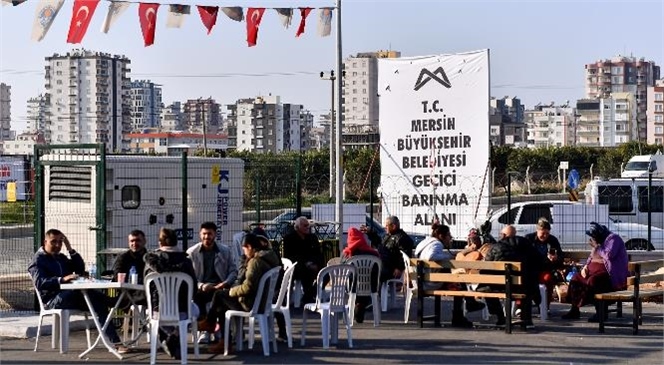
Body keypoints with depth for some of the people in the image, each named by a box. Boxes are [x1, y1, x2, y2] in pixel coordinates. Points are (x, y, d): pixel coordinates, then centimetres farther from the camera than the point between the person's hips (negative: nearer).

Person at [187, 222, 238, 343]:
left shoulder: (225, 250, 9)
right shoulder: (191, 252, 4)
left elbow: (233, 270, 10)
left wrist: (226, 283, -12)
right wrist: (201, 286, -18)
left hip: (220, 286, 1)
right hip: (200, 287, -1)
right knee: (197, 296, -36)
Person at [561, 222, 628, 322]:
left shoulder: (613, 239, -10)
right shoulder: (600, 241, 18)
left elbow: (609, 255, -26)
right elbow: (591, 257, 25)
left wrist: (596, 247, -16)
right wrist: (586, 266, 7)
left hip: (610, 274, -10)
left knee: (592, 281, -34)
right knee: (576, 278, 4)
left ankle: (601, 312, -26)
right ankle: (574, 310, 3)